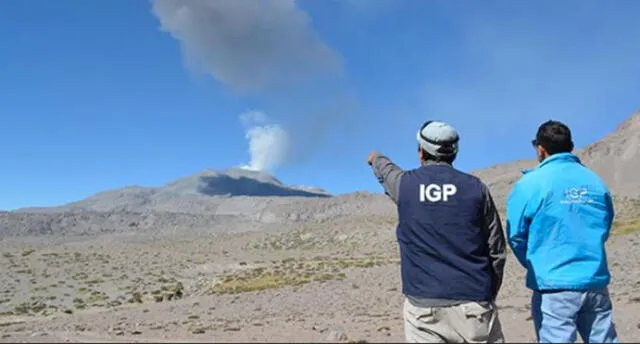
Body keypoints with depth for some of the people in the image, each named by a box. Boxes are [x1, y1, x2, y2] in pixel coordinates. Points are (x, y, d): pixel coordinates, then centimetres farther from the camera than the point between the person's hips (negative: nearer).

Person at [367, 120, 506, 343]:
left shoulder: (405, 184, 2)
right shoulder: (475, 187, 2)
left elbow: (386, 171, 28)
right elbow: (497, 251, 5)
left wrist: (376, 159, 50)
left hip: (424, 305, 0)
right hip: (474, 302, 0)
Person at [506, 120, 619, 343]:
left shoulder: (530, 184, -8)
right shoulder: (596, 181, 6)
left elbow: (516, 236, -5)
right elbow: (604, 228, 15)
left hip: (554, 286, -4)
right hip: (596, 283, 5)